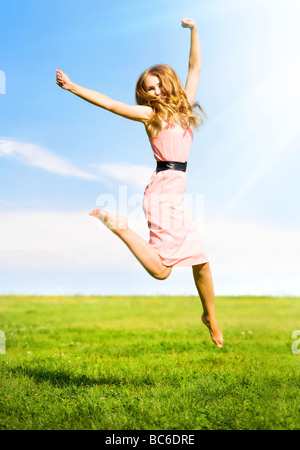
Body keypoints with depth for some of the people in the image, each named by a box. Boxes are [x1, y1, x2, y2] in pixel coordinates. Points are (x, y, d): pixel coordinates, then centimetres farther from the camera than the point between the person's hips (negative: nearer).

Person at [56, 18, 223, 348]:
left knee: (201, 262, 10)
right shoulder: (150, 113, 3)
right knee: (160, 269, -15)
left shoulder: (184, 106, 18)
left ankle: (210, 318, 29)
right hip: (162, 192, -6)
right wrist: (73, 88, -4)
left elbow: (195, 67, 24)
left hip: (176, 196, 6)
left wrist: (193, 30, 24)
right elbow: (110, 103, -1)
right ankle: (120, 227, 2)